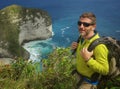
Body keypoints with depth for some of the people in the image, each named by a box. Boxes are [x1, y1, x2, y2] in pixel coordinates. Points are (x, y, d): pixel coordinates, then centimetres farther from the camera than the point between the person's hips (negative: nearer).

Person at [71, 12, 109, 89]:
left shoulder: (99, 46, -33)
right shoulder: (82, 37, -8)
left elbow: (105, 70, -31)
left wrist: (88, 59, -40)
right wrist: (77, 48, -8)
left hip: (90, 82, -7)